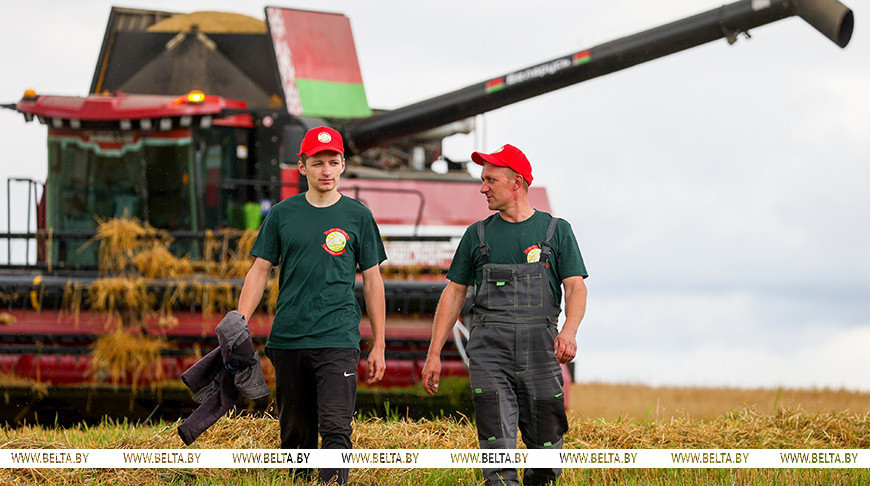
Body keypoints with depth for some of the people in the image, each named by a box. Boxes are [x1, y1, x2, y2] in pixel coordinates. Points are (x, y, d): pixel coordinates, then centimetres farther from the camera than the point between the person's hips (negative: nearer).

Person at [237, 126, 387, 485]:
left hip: (338, 338, -2)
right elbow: (259, 271, 10)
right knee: (295, 432, 7)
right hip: (288, 339, 2)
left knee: (335, 429, -14)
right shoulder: (282, 215, 9)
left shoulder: (358, 216, 6)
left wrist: (379, 347, 6)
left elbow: (372, 281, 9)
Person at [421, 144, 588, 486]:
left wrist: (569, 330, -19)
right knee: (497, 444, -12)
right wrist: (434, 353, 8)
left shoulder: (555, 230, 10)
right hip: (489, 345, 1)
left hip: (539, 344, -1)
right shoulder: (478, 235, 15)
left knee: (546, 441, 0)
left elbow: (576, 286, 1)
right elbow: (454, 292, 15)